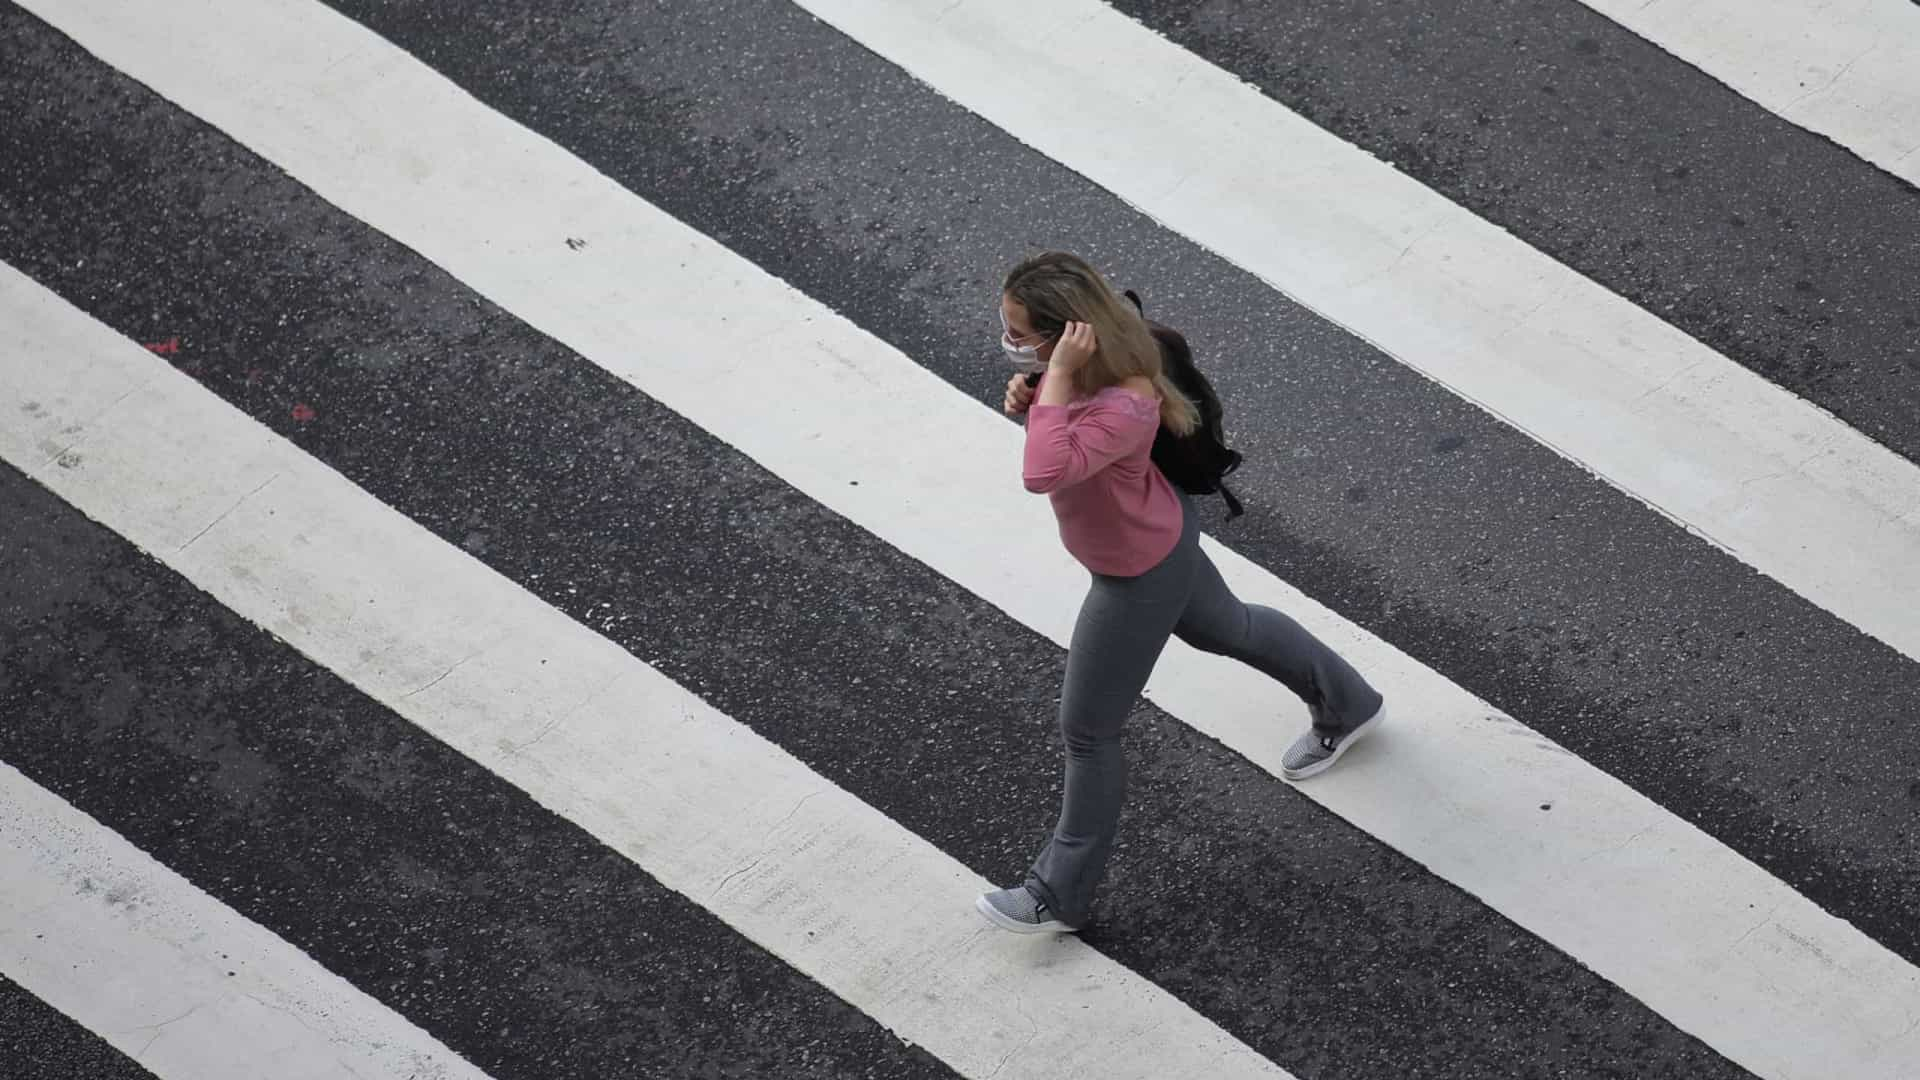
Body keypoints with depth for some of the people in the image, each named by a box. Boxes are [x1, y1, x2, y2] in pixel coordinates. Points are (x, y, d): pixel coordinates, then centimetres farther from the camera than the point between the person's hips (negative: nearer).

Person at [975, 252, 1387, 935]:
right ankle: (1347, 705, 59)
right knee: (1222, 627, 35)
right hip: (1156, 538, 9)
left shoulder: (1123, 408, -43)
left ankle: (1061, 895, 27)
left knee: (1087, 731, 8)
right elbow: (1068, 406, 6)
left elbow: (1045, 473, -57)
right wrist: (1031, 396, -16)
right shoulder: (1088, 359, -17)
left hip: (1138, 577, -9)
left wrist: (1057, 378, -53)